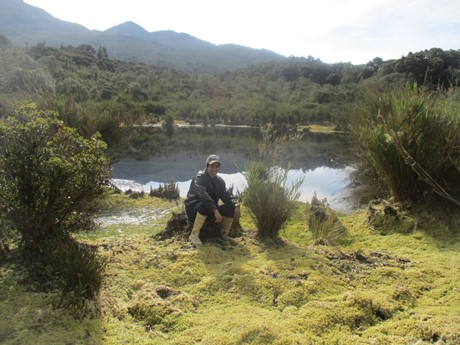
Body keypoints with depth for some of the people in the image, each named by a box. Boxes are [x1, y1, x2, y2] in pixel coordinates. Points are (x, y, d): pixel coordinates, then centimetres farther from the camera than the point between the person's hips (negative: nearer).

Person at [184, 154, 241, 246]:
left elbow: (226, 195, -4)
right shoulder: (200, 177, -18)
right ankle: (194, 235, -28)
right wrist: (215, 210, -43)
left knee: (231, 208, -12)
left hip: (211, 210, 6)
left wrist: (236, 206, -24)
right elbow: (203, 195, -34)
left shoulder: (219, 180, 5)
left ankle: (223, 233, 6)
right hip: (193, 209, -6)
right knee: (205, 205, -39)